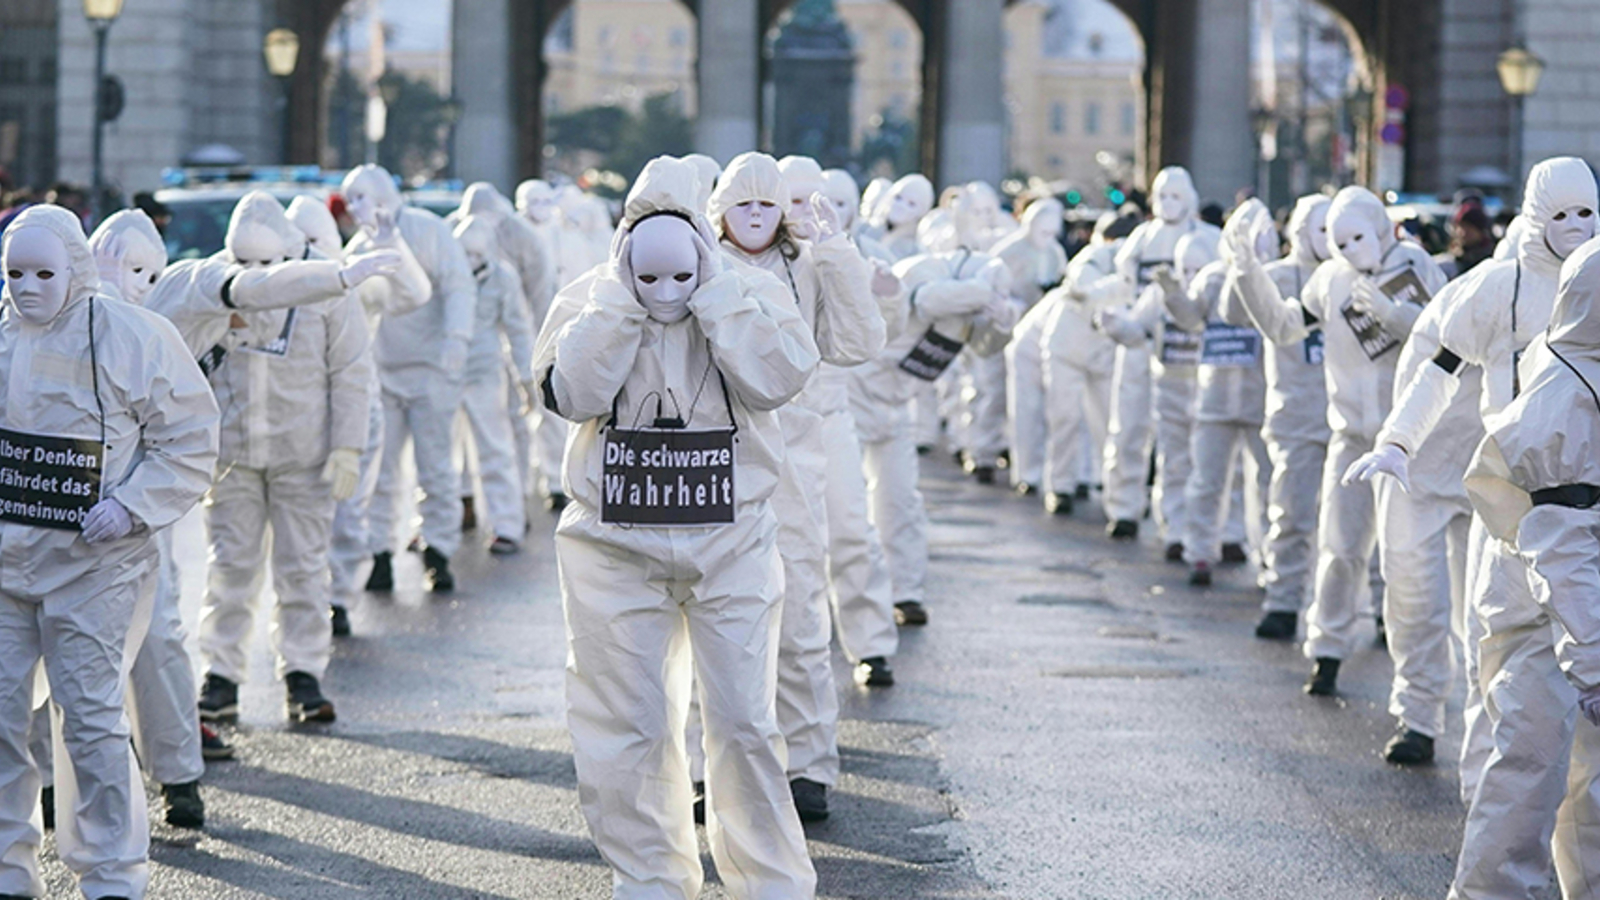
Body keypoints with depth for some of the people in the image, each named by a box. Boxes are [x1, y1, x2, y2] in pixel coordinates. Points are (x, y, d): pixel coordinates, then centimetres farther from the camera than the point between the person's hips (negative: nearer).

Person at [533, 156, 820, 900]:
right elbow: (572, 392, -17)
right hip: (616, 550, 1)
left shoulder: (751, 297, -2)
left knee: (744, 723, 1)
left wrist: (713, 293, -19)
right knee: (629, 729, 6)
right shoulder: (588, 301, -1)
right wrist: (621, 297, -17)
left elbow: (777, 379, -20)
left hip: (730, 547, -1)